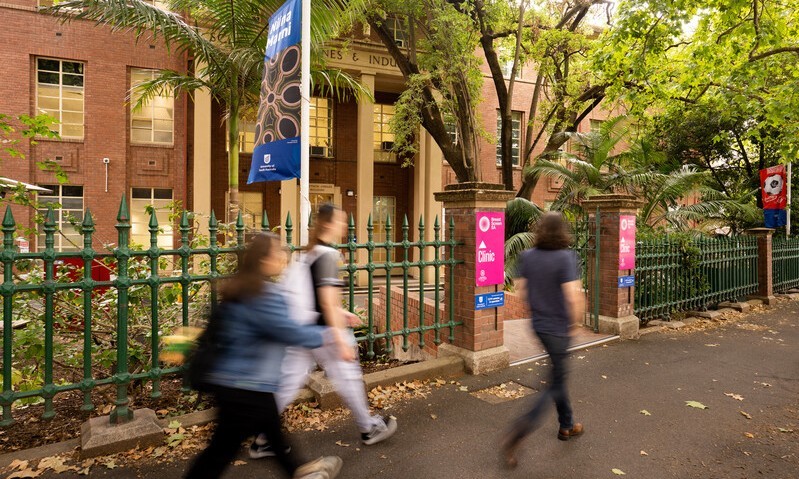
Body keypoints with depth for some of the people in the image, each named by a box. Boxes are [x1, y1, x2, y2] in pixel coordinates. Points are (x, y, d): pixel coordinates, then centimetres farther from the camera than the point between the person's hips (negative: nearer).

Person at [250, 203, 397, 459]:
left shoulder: (309, 253, 10)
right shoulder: (328, 255, -18)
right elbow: (328, 302, -23)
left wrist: (340, 312, 24)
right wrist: (342, 341, -21)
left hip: (302, 329, 8)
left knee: (288, 383, 13)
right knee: (348, 377, 10)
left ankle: (262, 440, 21)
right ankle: (369, 429, 29)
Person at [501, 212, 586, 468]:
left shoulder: (528, 256, -2)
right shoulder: (566, 257, -18)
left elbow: (520, 287, 4)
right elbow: (574, 295, -24)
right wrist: (576, 321, -7)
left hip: (539, 325, 6)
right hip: (559, 328, -6)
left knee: (558, 374, 24)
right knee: (555, 384, 6)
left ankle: (566, 425, 39)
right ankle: (522, 428, -8)